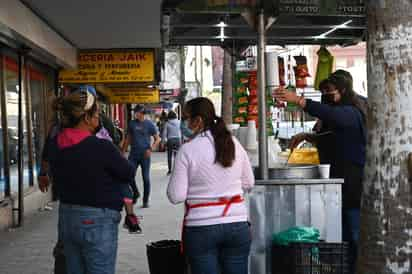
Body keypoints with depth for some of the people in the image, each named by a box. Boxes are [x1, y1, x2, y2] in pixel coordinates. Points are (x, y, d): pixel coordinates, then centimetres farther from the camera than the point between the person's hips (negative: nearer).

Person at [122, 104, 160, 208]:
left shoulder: (149, 124, -2)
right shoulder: (132, 123, 7)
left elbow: (157, 139, 1)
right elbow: (128, 138, 14)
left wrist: (151, 149, -13)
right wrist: (123, 152, 9)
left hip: (145, 155, -3)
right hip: (133, 154, 3)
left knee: (146, 178, 4)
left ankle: (145, 201, 15)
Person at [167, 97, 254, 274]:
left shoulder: (188, 150, -10)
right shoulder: (234, 143, 2)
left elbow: (176, 196, -9)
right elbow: (248, 183, 13)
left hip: (201, 228, -4)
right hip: (237, 225, 4)